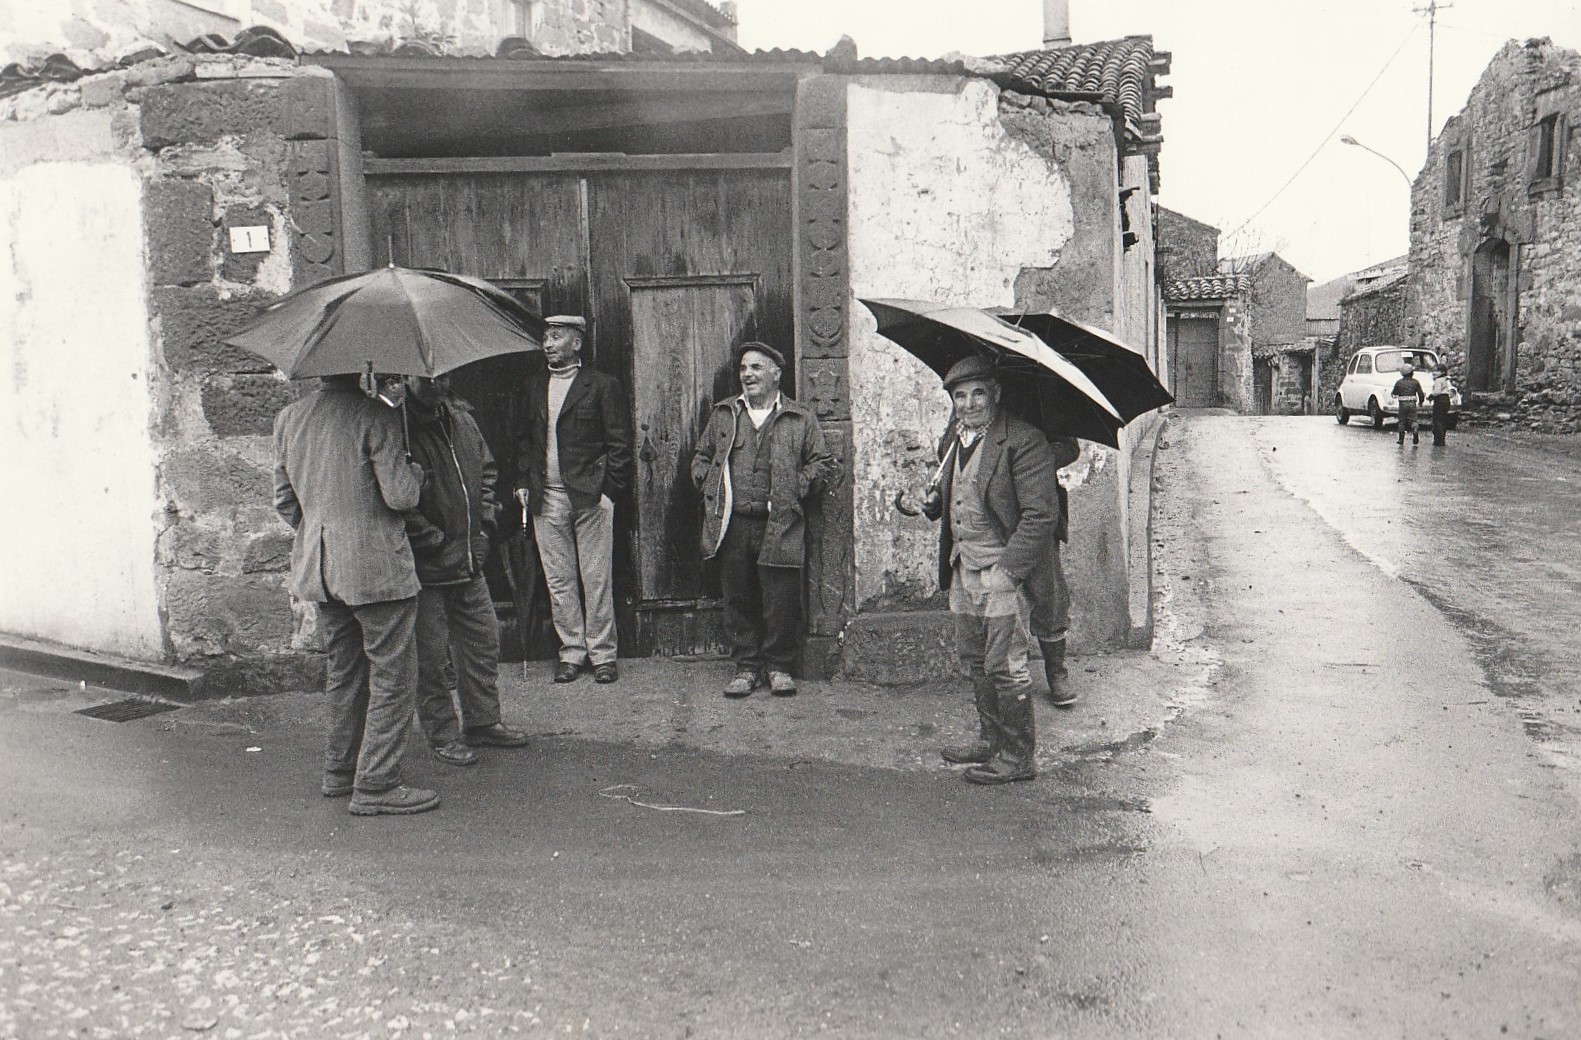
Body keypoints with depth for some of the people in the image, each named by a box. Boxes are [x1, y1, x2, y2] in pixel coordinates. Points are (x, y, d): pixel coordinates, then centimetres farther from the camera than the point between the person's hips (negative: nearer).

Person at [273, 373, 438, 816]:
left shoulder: (288, 418, 7)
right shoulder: (375, 415, -15)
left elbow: (284, 501, 13)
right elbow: (401, 496, -17)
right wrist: (414, 469, 4)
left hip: (316, 564, 8)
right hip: (375, 564, -7)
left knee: (344, 668, 19)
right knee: (391, 672, 1)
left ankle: (339, 771, 28)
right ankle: (375, 786, 2)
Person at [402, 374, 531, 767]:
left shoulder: (461, 417, 7)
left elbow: (486, 467, 20)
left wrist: (484, 523, 10)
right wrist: (435, 542, -17)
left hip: (469, 558, 7)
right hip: (425, 566, -7)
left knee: (484, 640, 15)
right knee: (431, 656, 3)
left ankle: (482, 722, 29)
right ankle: (441, 734, 18)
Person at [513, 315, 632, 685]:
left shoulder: (602, 386, -1)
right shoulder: (532, 385, 12)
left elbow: (619, 443, -2)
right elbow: (524, 439, 17)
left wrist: (608, 490, -8)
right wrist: (523, 483, 7)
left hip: (590, 497, -4)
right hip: (546, 498, 4)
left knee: (596, 579, 1)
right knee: (558, 579, 7)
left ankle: (602, 653, 10)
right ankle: (571, 651, 17)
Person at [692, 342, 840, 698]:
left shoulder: (801, 419, 7)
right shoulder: (722, 414, 15)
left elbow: (824, 466, 6)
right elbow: (701, 458, 21)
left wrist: (795, 488, -5)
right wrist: (712, 487, 5)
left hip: (779, 526, -2)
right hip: (732, 524, 3)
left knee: (781, 601, -1)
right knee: (738, 599, 6)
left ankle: (779, 667, 14)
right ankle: (747, 666, 17)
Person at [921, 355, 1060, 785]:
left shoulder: (1023, 440, -14)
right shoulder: (958, 439, 14)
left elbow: (1042, 515, -17)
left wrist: (1008, 569, -20)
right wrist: (934, 502, 5)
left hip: (1004, 570, -9)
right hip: (964, 569, 9)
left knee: (1004, 665, -4)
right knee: (973, 659, 16)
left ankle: (1018, 757, 8)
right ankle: (991, 739, 31)